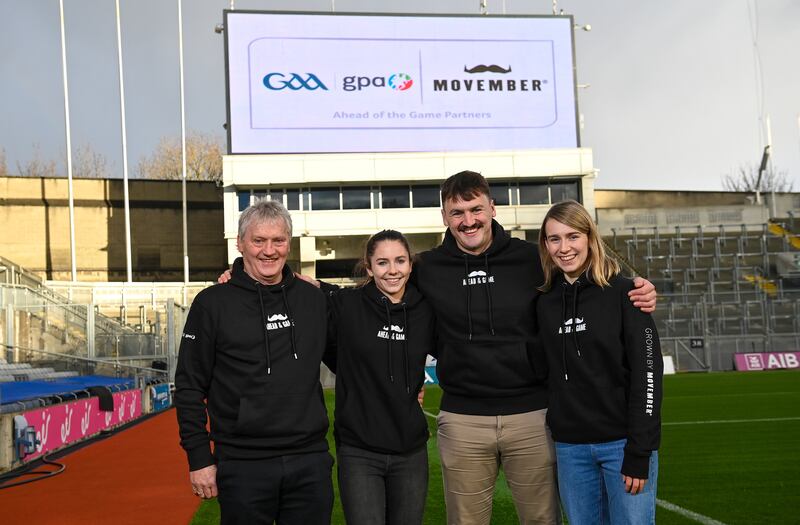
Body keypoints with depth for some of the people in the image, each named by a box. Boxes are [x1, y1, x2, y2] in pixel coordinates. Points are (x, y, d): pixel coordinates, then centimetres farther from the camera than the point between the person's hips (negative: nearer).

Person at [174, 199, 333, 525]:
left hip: (311, 461, 3)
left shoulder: (313, 298, 8)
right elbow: (189, 387, -1)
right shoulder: (212, 303, -2)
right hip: (243, 465, -3)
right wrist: (199, 458, -5)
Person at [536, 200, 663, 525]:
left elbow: (646, 370, -10)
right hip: (569, 447, 4)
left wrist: (639, 453, -14)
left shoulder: (622, 292, -6)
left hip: (623, 442, -4)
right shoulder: (544, 302, 7)